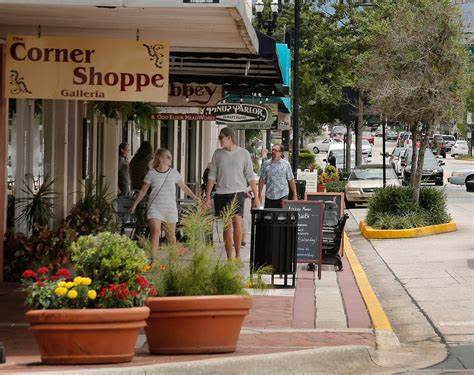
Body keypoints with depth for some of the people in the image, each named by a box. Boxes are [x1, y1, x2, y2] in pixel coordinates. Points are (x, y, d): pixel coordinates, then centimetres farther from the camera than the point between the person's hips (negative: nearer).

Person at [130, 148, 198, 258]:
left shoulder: (174, 173, 7)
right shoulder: (151, 173, 1)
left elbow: (184, 187, 15)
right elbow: (143, 191, 9)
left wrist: (194, 197, 6)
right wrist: (134, 205, 9)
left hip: (170, 208, 2)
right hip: (155, 207, -2)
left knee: (171, 235, 8)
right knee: (156, 232, -20)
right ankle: (153, 258, -22)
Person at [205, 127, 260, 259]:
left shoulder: (244, 153, 4)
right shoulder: (218, 154, 10)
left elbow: (250, 176, 4)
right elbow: (212, 176, 11)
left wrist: (256, 197, 0)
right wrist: (207, 196, 5)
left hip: (237, 192, -2)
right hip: (221, 193, 2)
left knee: (237, 221, -18)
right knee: (227, 226, 3)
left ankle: (238, 255, -10)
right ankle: (229, 258, 9)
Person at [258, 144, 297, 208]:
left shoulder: (286, 164, 2)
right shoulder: (267, 164, 6)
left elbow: (291, 180, 5)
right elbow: (262, 180, 9)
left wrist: (294, 195, 2)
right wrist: (259, 195, 5)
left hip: (282, 196, -2)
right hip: (269, 196, 2)